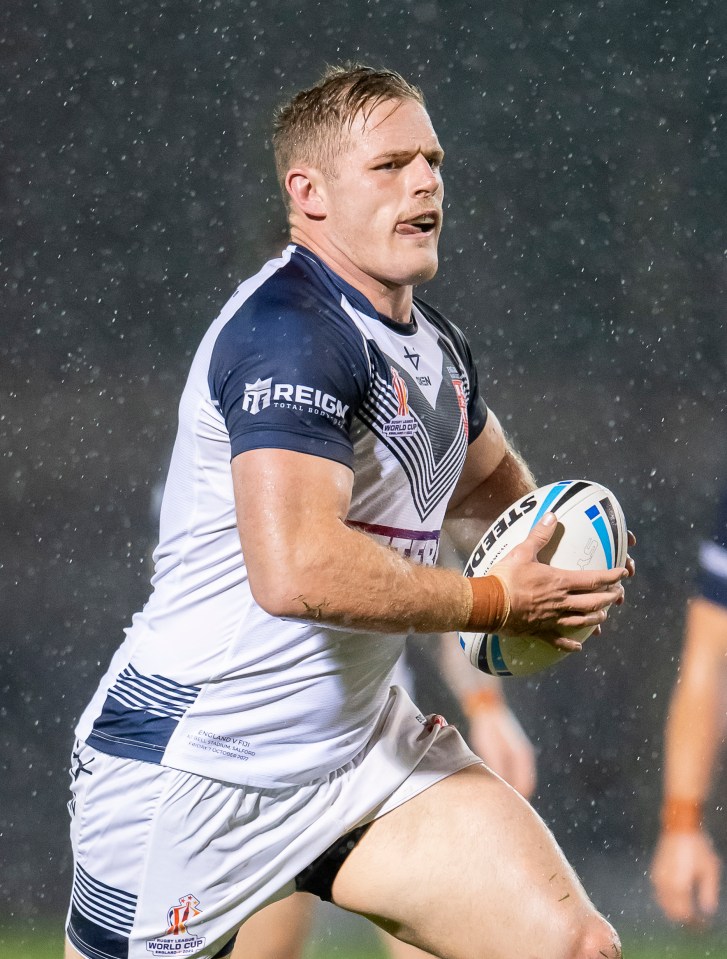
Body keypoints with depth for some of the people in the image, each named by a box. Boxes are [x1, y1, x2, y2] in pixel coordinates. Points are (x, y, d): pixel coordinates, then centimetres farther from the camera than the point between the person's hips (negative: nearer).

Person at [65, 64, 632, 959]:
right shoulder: (292, 326, -21)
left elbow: (488, 476, 31)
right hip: (193, 773, -8)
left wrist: (553, 532, 7)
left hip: (361, 745, 8)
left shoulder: (434, 343, 9)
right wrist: (499, 600, -20)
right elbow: (297, 569, -33)